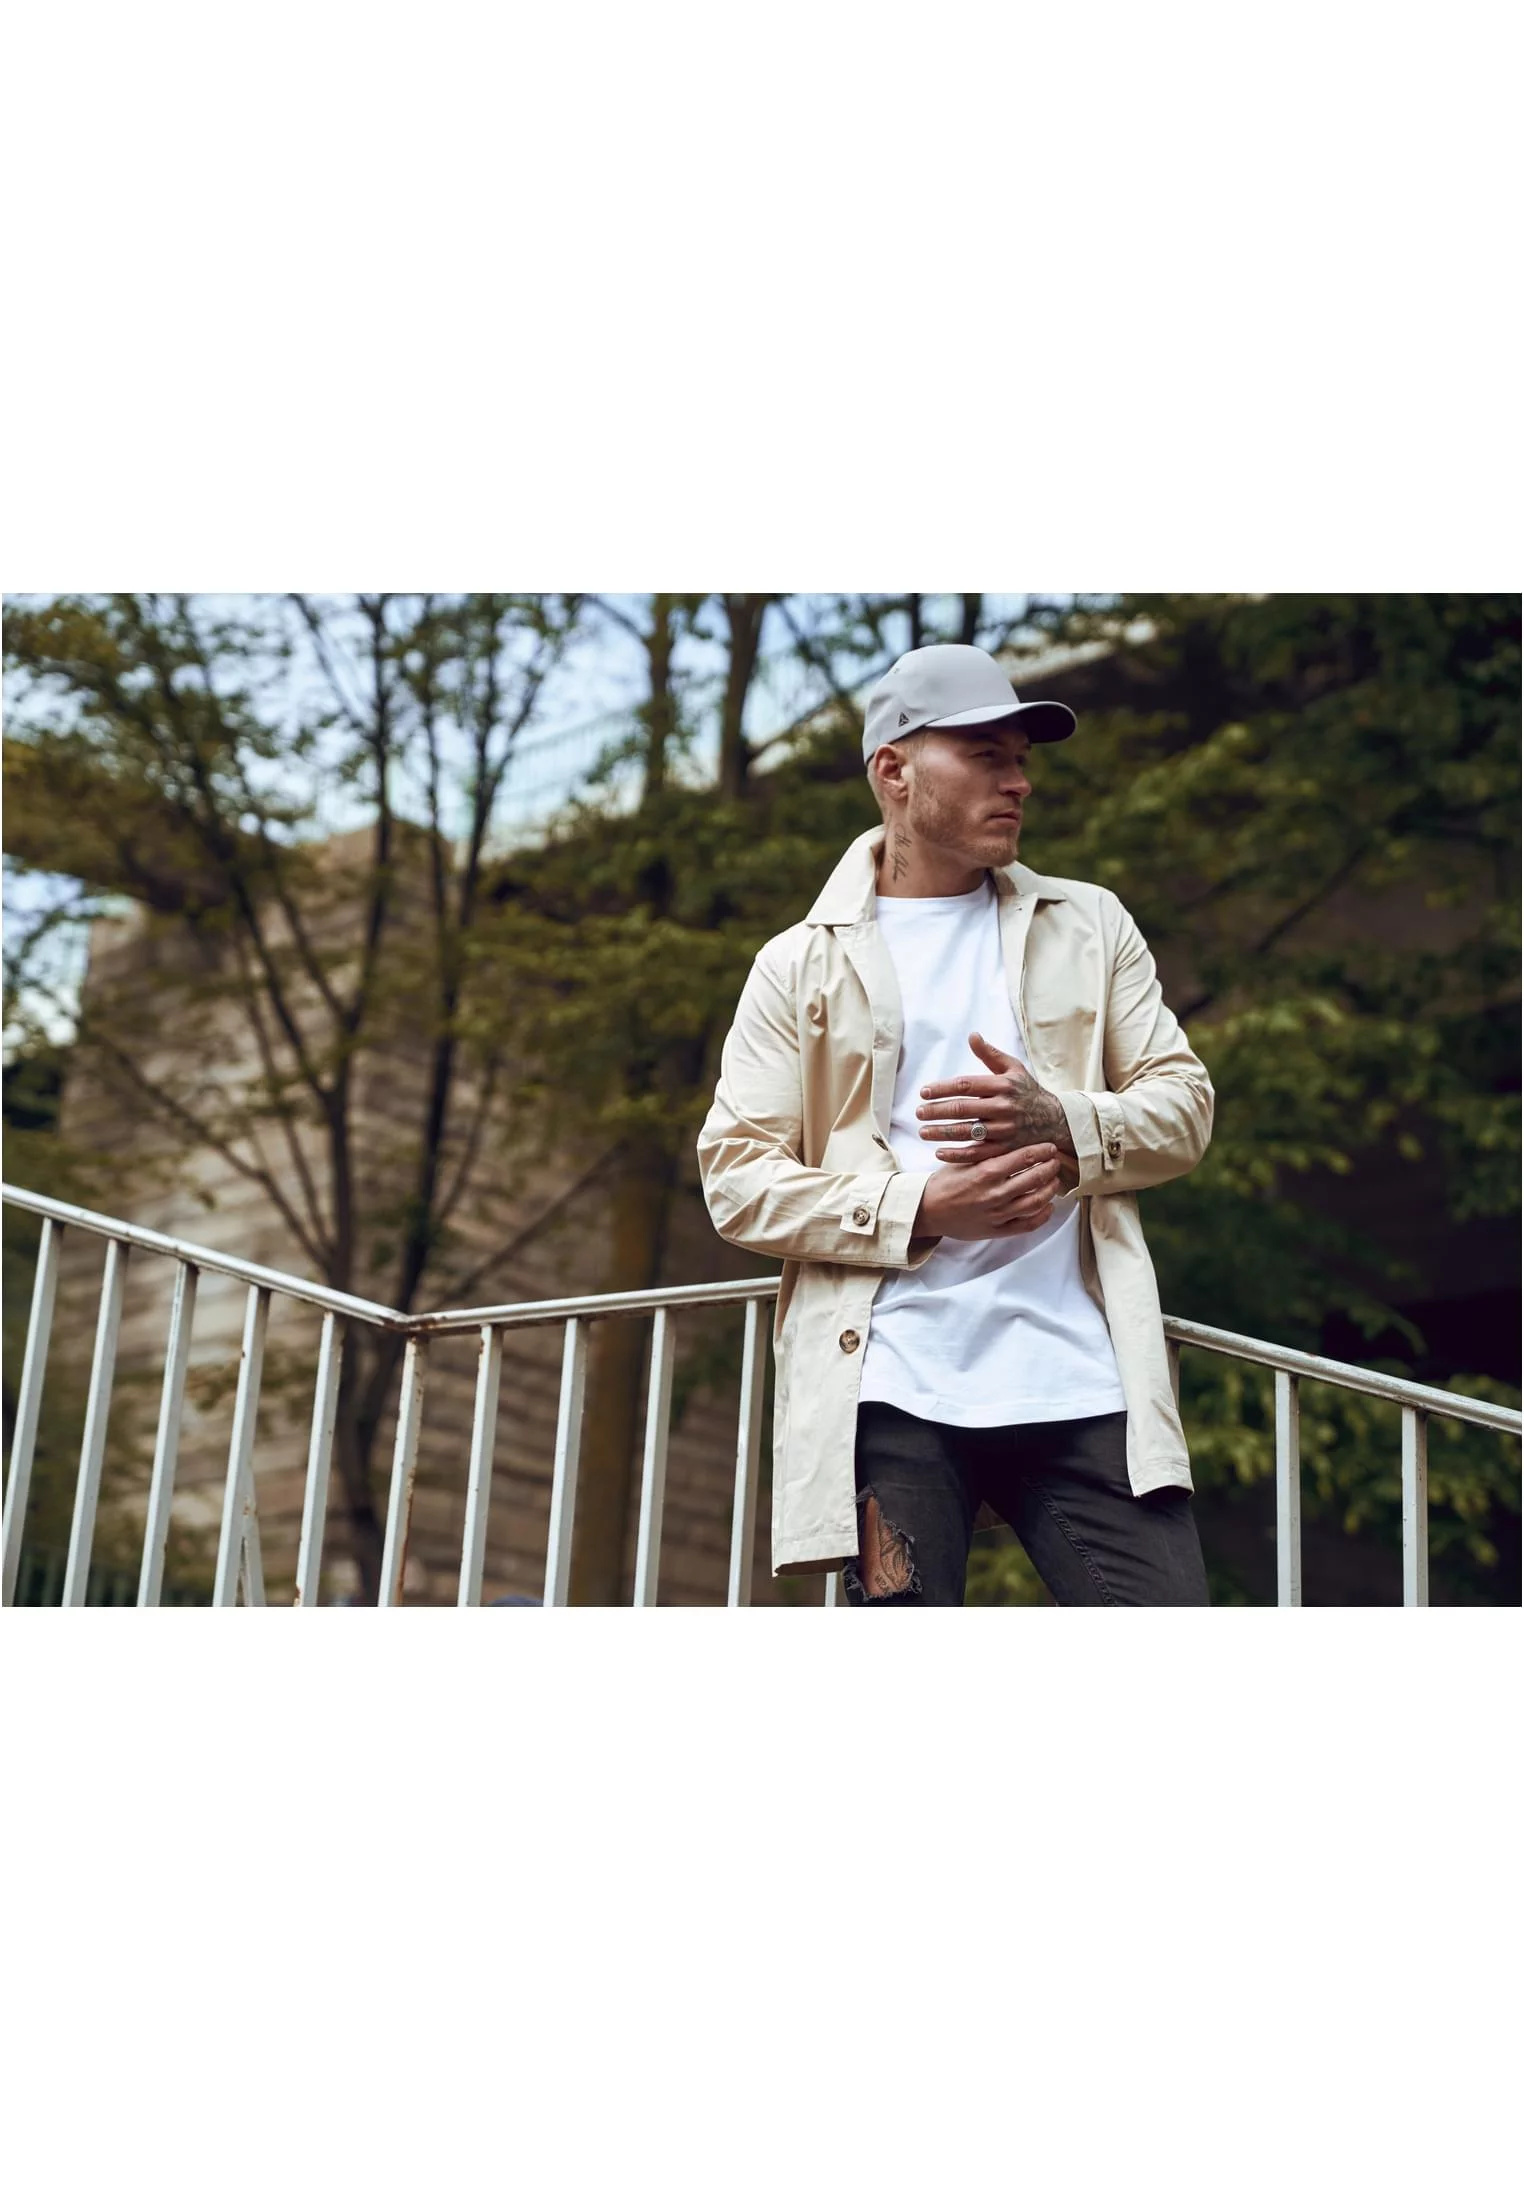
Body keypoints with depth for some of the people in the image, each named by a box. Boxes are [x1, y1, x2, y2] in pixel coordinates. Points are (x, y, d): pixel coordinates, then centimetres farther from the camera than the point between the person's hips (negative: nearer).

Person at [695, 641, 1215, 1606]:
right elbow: (736, 1174, 2)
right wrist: (921, 1207, -12)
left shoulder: (1089, 927, 17)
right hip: (894, 1393, -1)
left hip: (1083, 1382, 2)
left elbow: (1182, 1104, 11)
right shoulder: (801, 964, 10)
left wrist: (1064, 1125, -11)